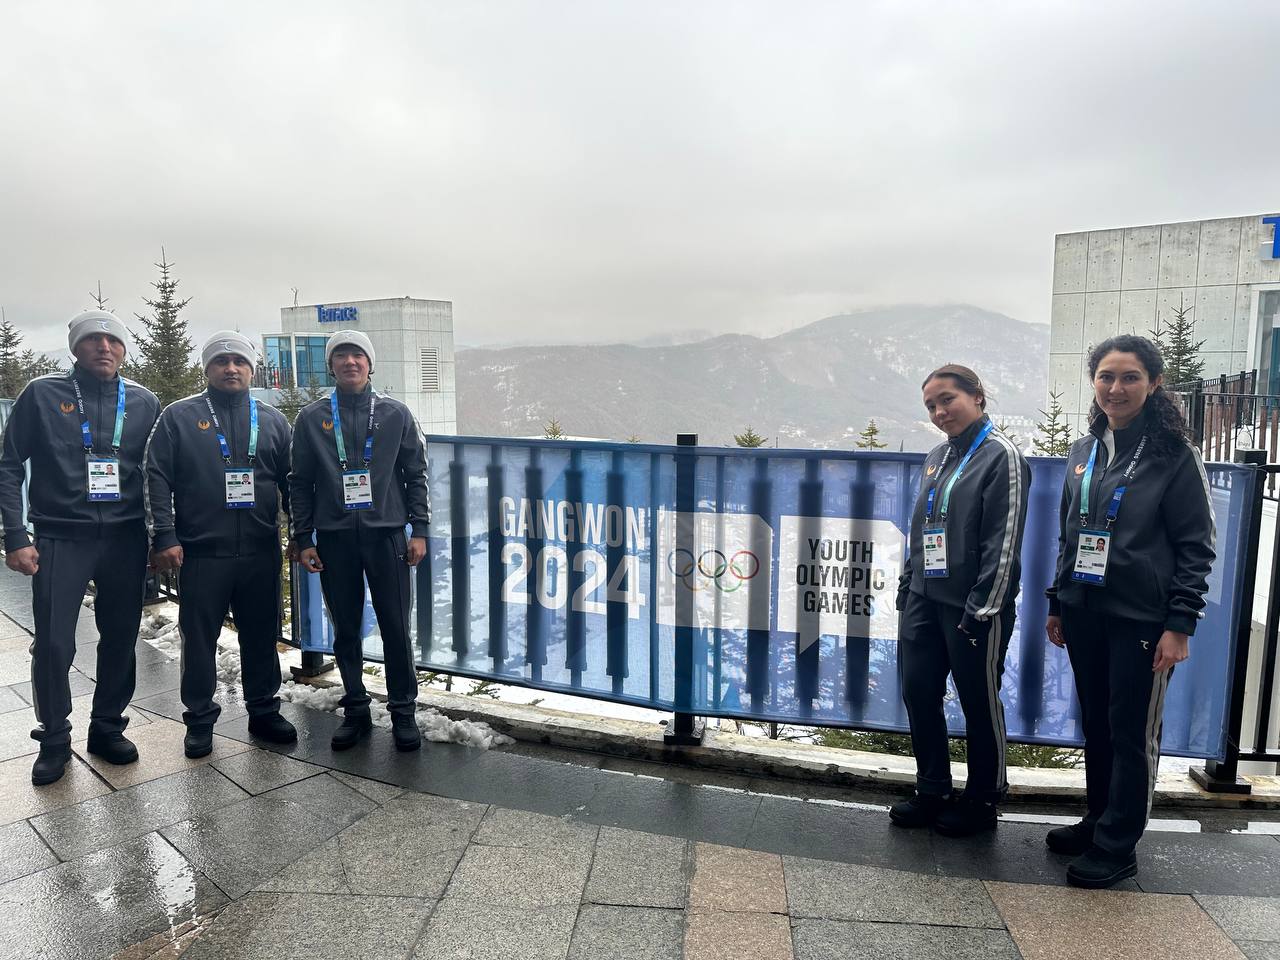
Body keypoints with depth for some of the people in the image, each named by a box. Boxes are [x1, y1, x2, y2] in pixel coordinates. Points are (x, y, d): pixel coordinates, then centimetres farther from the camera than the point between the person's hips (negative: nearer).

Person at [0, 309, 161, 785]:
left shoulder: (143, 402, 7)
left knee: (121, 639, 8)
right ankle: (54, 739, 18)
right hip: (61, 537, -2)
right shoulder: (42, 394, 2)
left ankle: (108, 727, 25)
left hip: (126, 539, 2)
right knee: (53, 644, -1)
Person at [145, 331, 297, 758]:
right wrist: (165, 536, -10)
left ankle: (264, 711, 25)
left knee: (262, 636, 11)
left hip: (261, 551, 2)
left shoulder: (272, 420, 10)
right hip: (200, 551, -2)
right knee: (199, 638, 7)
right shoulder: (179, 416, 3)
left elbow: (291, 482, 12)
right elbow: (157, 479, -2)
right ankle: (199, 720, 22)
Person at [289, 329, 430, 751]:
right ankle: (355, 711, 23)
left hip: (386, 534, -1)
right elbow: (300, 483, 7)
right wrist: (303, 540, 2)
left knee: (396, 630, 1)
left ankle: (403, 712, 15)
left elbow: (416, 474, 6)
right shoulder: (311, 418, 7)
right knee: (345, 631, 9)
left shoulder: (395, 414, 5)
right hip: (334, 538, 1)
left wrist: (419, 530, -1)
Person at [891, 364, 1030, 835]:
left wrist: (980, 610, -17)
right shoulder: (938, 456, 13)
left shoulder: (1000, 455, -9)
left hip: (971, 606, -7)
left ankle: (982, 800, 25)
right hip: (924, 599, 7)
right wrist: (907, 585, 15)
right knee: (918, 693, 10)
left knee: (980, 702, 7)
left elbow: (1003, 542, -15)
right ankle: (933, 792, 27)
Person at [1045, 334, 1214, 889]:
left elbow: (1195, 546, -8)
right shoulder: (1083, 452, 9)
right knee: (1095, 724, 15)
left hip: (1141, 619, -5)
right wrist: (1057, 604, 14)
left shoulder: (1174, 456, -7)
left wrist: (1179, 625, -13)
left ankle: (1116, 846, 17)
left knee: (1132, 732, 4)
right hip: (1084, 614, 5)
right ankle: (1098, 821, 31)